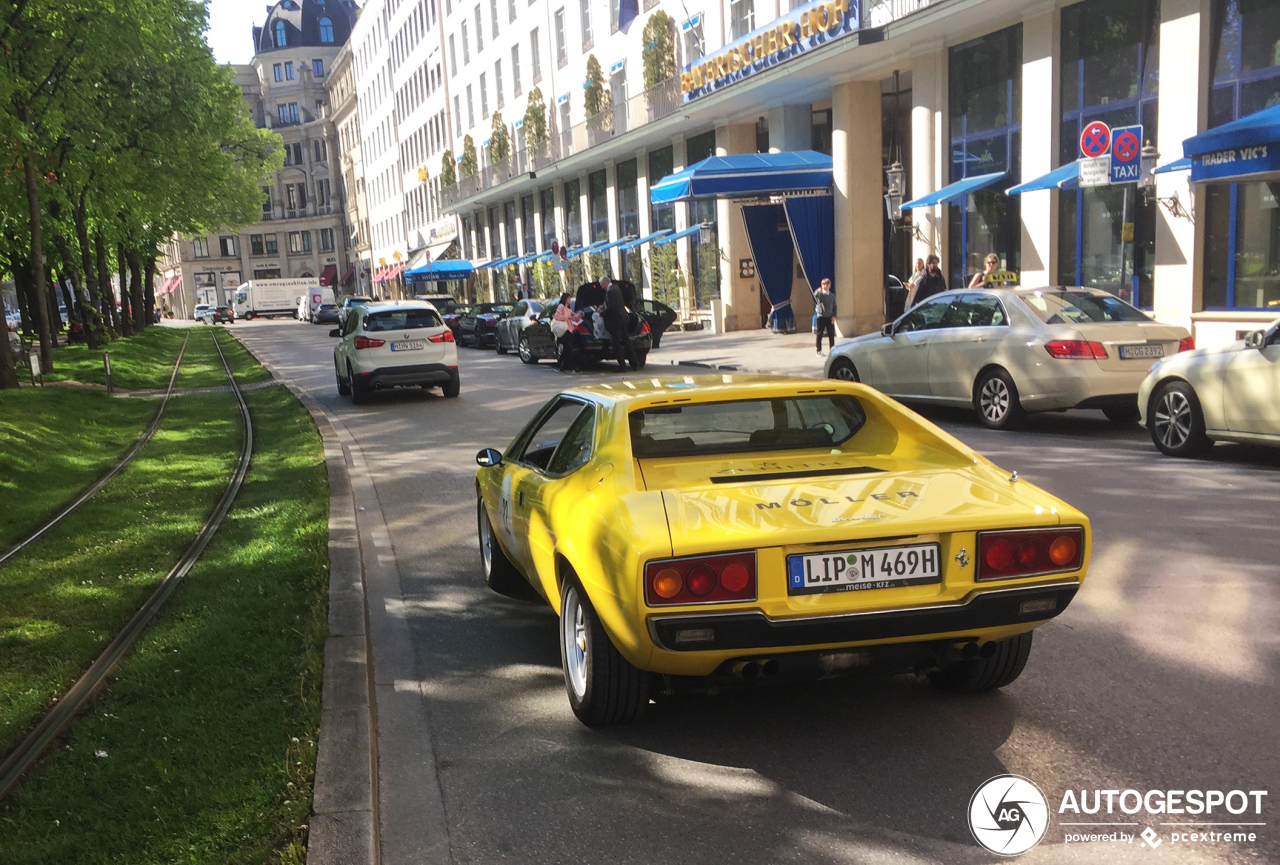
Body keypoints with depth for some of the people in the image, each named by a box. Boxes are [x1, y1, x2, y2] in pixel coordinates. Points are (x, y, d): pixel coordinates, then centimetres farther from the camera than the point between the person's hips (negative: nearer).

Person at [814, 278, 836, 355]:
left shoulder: (832, 296, 8)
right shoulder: (820, 294, -1)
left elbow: (834, 307, 11)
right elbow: (815, 296, -23)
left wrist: (834, 316, 0)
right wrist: (818, 291, -44)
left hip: (830, 317, 3)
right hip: (821, 316, -3)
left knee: (831, 335, 4)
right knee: (819, 334, 1)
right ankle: (819, 350, 8)